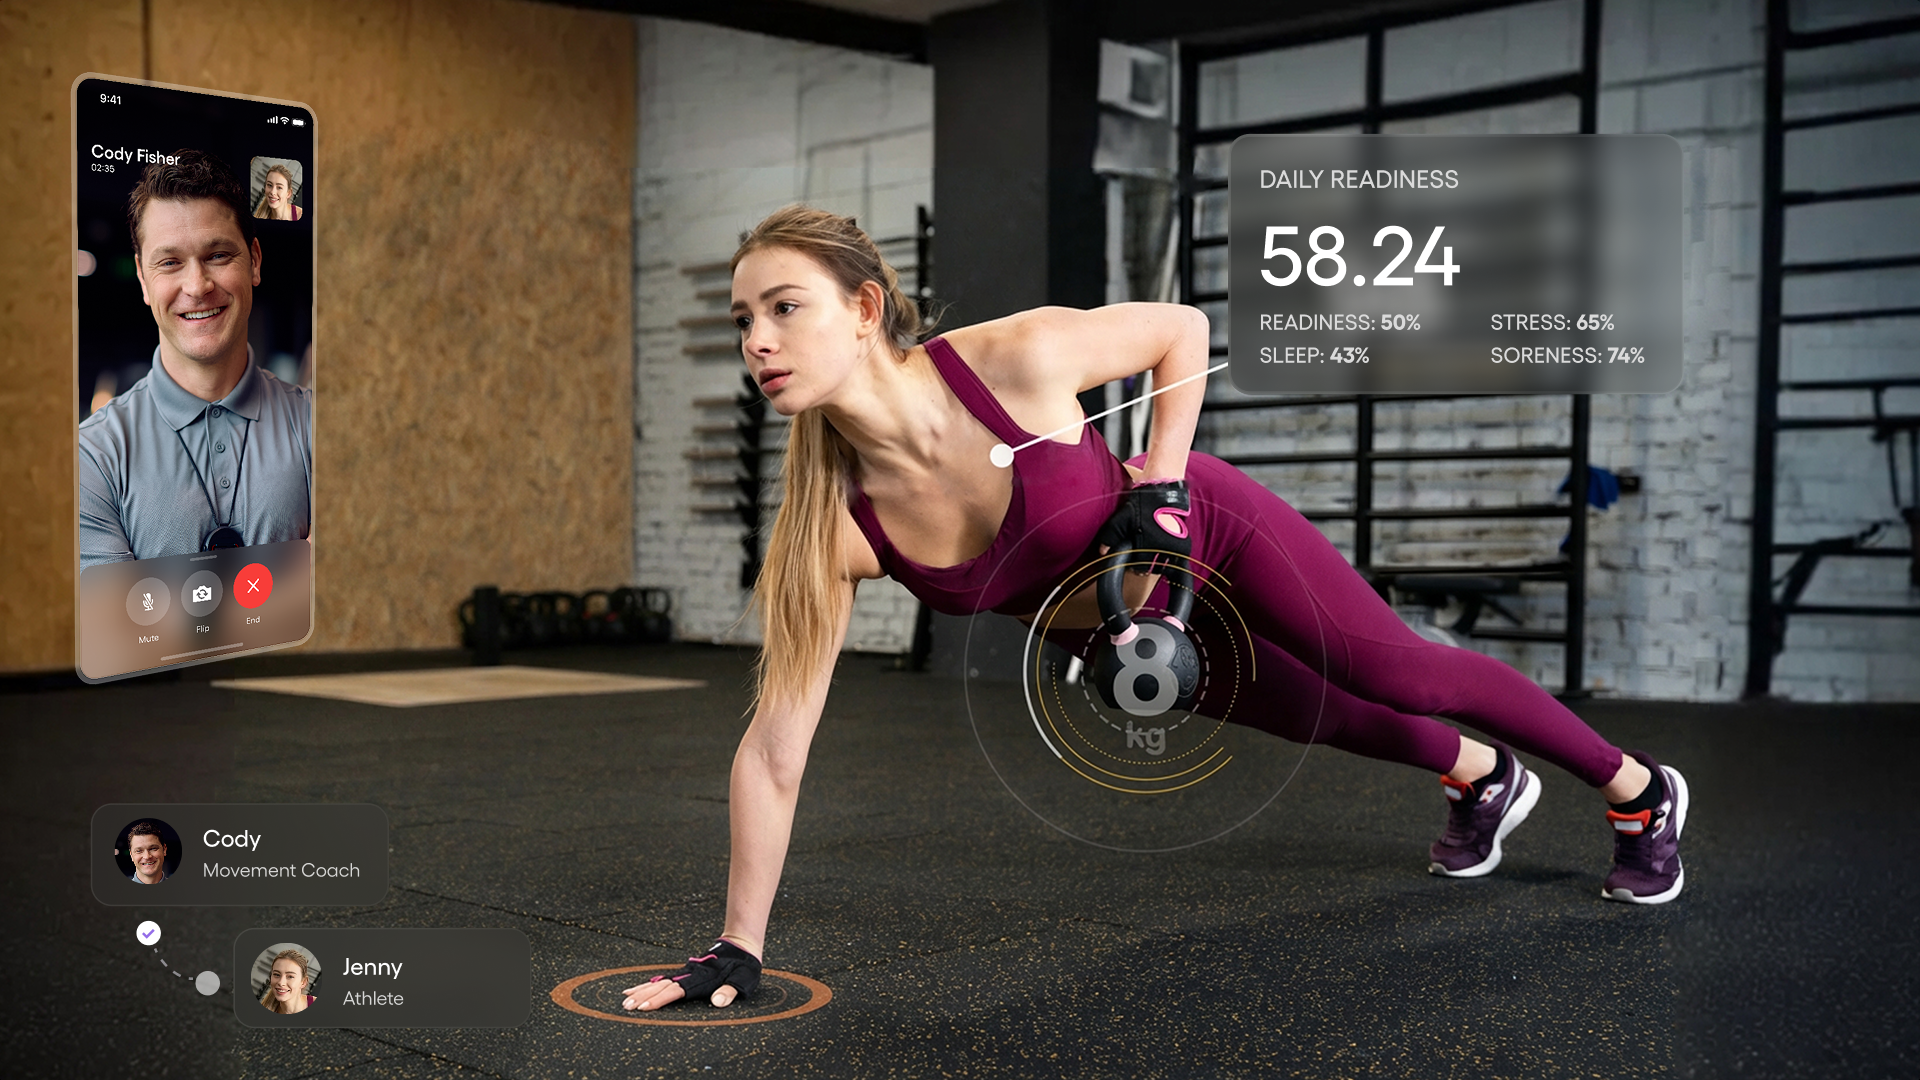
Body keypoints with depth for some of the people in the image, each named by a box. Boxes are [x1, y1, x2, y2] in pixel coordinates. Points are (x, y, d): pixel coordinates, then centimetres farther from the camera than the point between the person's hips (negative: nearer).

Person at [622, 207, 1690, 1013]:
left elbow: (1184, 330, -16)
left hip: (1211, 534, -3)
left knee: (1399, 670, 10)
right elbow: (776, 745, -24)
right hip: (1117, 630, 3)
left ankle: (1641, 791, 39)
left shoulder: (1017, 357, -37)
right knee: (1313, 714, 24)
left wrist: (1161, 481, -25)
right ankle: (1482, 779, 58)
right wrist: (738, 948, -23)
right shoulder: (830, 527, -29)